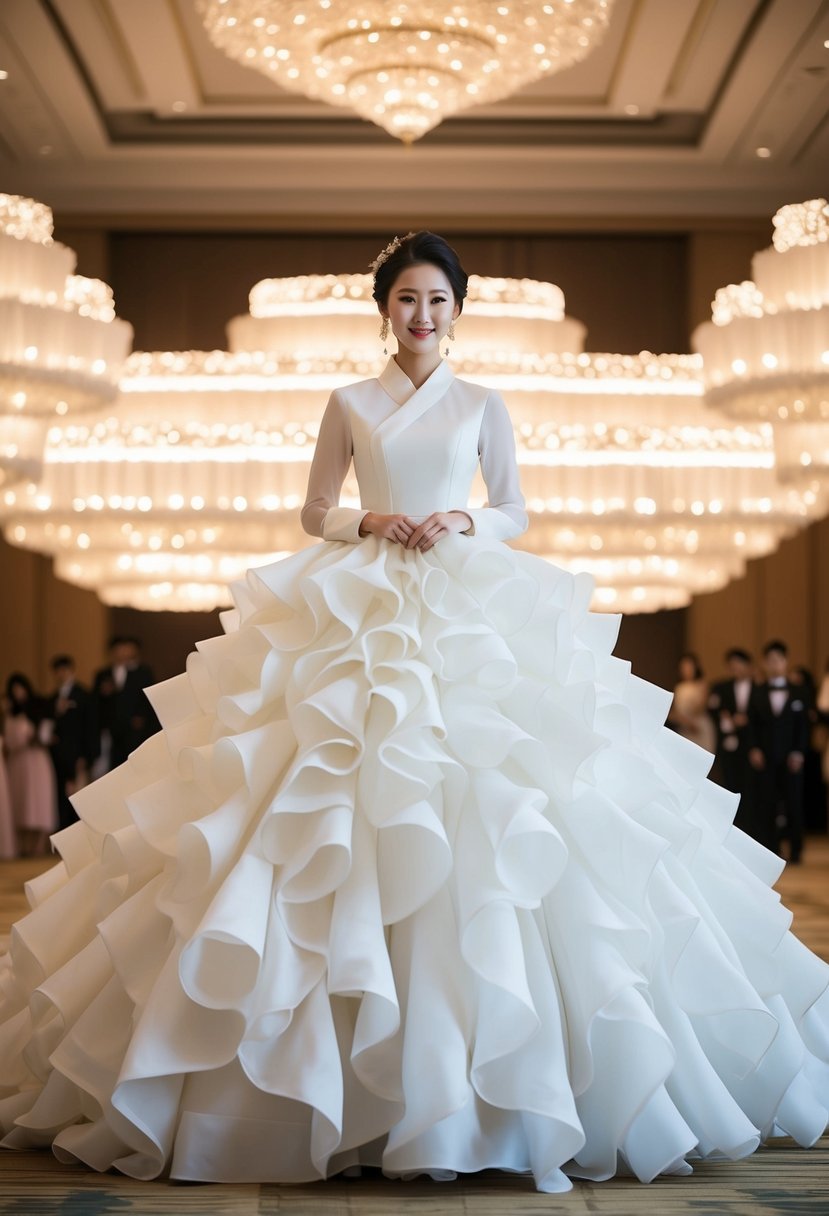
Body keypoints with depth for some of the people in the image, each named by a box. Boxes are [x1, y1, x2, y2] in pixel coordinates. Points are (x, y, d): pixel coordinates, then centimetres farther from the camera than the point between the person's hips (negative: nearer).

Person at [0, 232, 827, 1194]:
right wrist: (367, 522, -8)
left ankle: (482, 1073, -2)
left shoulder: (482, 406, 11)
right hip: (363, 606, 0)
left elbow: (516, 513, 12)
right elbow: (314, 512, 11)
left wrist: (466, 521, -8)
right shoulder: (350, 405, 11)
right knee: (355, 780, -10)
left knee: (471, 795, -10)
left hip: (470, 608, 0)